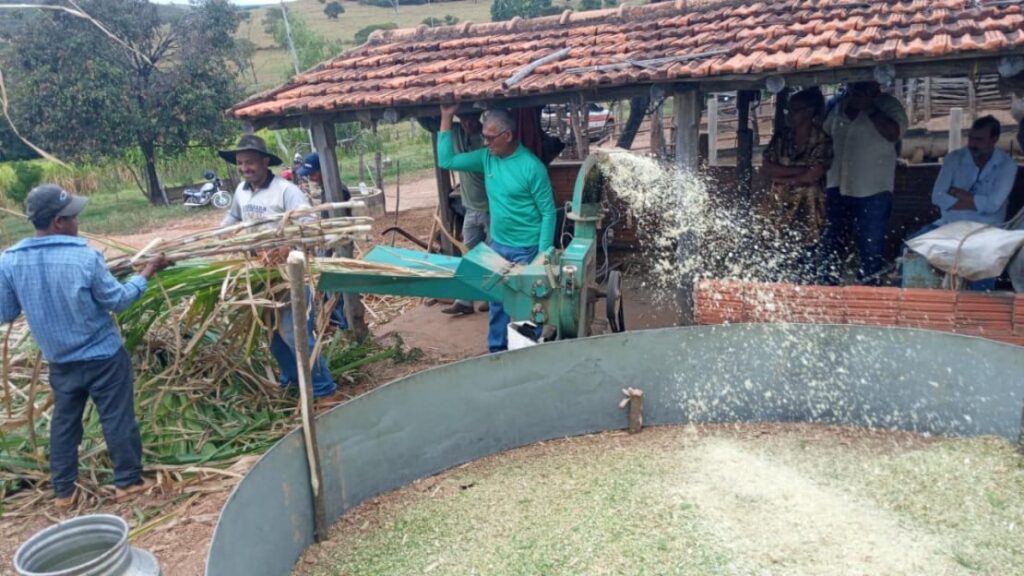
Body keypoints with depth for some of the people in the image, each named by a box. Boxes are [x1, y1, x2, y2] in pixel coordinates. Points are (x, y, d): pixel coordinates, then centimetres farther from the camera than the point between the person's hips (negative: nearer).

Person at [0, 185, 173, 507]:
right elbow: (117, 300, -11)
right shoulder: (85, 257, -22)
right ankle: (128, 481, 20)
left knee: (64, 421, 18)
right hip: (103, 355, -4)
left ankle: (63, 490, 28)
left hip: (60, 360, 5)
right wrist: (147, 273, 0)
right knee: (117, 418, 9)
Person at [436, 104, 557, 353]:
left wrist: (543, 254, -18)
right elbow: (446, 161, 2)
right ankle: (496, 349, 31)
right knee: (497, 299, 16)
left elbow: (548, 212, -15)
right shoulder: (486, 158, 0)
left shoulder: (531, 166, -17)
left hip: (526, 249, -6)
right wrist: (446, 118, -5)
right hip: (497, 246, 6)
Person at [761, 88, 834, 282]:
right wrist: (798, 170, -9)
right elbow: (768, 167, -1)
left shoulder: (822, 141, -3)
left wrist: (783, 179, -4)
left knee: (804, 261, -4)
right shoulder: (780, 137, 9)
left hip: (807, 210, -3)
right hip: (779, 207, 4)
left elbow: (813, 176, -12)